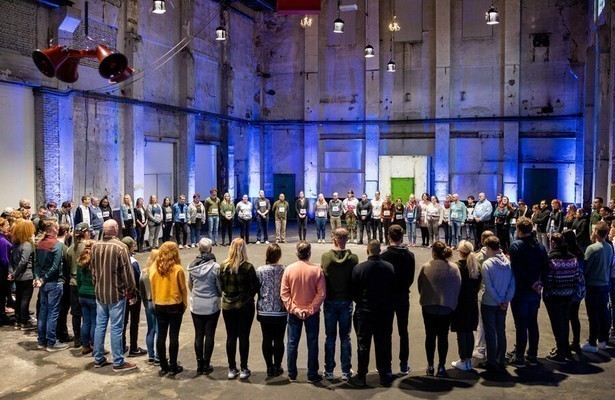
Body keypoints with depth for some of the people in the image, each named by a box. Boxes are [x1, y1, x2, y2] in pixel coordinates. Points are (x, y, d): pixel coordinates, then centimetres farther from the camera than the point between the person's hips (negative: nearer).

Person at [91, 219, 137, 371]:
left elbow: (92, 269, 10)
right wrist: (130, 289, -2)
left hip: (99, 292, 6)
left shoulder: (95, 246, 0)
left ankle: (98, 359, 25)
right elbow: (127, 271, -14)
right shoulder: (120, 247, -18)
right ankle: (118, 363, 8)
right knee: (116, 328, 0)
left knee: (100, 325, 15)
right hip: (116, 293, -6)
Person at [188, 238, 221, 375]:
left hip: (196, 306, 3)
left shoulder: (192, 266, -3)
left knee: (198, 335, 10)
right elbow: (220, 287, -7)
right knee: (209, 335, 7)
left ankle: (199, 365, 16)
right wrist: (219, 295, 15)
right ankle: (206, 365, 12)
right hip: (211, 306, -3)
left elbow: (189, 285, 10)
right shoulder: (215, 266, -15)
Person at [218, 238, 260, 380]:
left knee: (231, 336, 11)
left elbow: (221, 286, 2)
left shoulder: (223, 266, -6)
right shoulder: (248, 267, -15)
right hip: (245, 306, -3)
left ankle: (232, 369, 18)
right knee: (244, 336, 6)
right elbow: (255, 287, -9)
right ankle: (244, 369, 11)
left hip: (227, 306, 3)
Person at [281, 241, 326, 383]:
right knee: (312, 344, 10)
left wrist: (295, 309, -9)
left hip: (294, 313, 1)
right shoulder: (317, 270, -12)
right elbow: (321, 293, -13)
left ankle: (292, 375, 21)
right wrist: (310, 310, -10)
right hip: (312, 313, -1)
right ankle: (312, 375, 16)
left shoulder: (289, 269, -8)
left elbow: (284, 293, -8)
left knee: (292, 344, 13)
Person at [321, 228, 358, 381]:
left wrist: (324, 296, 7)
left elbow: (322, 279, -6)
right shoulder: (353, 258, -11)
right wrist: (353, 297, 10)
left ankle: (329, 371, 17)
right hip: (346, 301, 0)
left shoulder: (325, 257, -11)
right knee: (345, 338, 10)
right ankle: (346, 371, 15)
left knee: (330, 338, 11)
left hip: (330, 301, 0)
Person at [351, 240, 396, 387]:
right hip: (385, 313, 2)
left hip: (364, 313, -1)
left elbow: (353, 292, -5)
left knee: (363, 345, 9)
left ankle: (361, 376, 16)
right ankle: (384, 375, 20)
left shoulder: (359, 268, -13)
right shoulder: (389, 267, -7)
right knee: (383, 344, 12)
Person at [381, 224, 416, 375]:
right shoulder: (409, 255, -6)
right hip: (403, 296, 2)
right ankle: (404, 365, 16)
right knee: (403, 332, 11)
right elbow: (411, 278, -1)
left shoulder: (384, 256, -16)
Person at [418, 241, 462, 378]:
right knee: (443, 336, 9)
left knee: (430, 336, 12)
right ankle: (441, 367, 11)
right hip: (447, 307, 0)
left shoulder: (425, 267, -10)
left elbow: (420, 286, -2)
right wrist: (452, 303, 11)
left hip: (428, 306, 0)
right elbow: (458, 288, -2)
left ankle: (430, 367, 17)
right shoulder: (454, 268, -6)